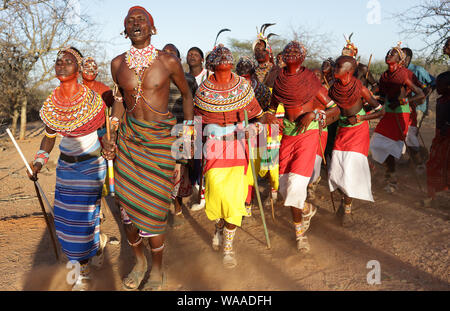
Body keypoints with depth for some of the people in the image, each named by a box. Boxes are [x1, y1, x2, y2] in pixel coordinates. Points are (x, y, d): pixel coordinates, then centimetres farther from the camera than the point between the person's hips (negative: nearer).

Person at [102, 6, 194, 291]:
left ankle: (157, 270, 22)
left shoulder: (168, 61, -5)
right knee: (128, 203, 5)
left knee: (152, 207, -2)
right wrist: (112, 137, 11)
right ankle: (139, 261, 32)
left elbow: (186, 93, 9)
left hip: (160, 139, -3)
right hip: (129, 137, 3)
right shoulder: (118, 63, 4)